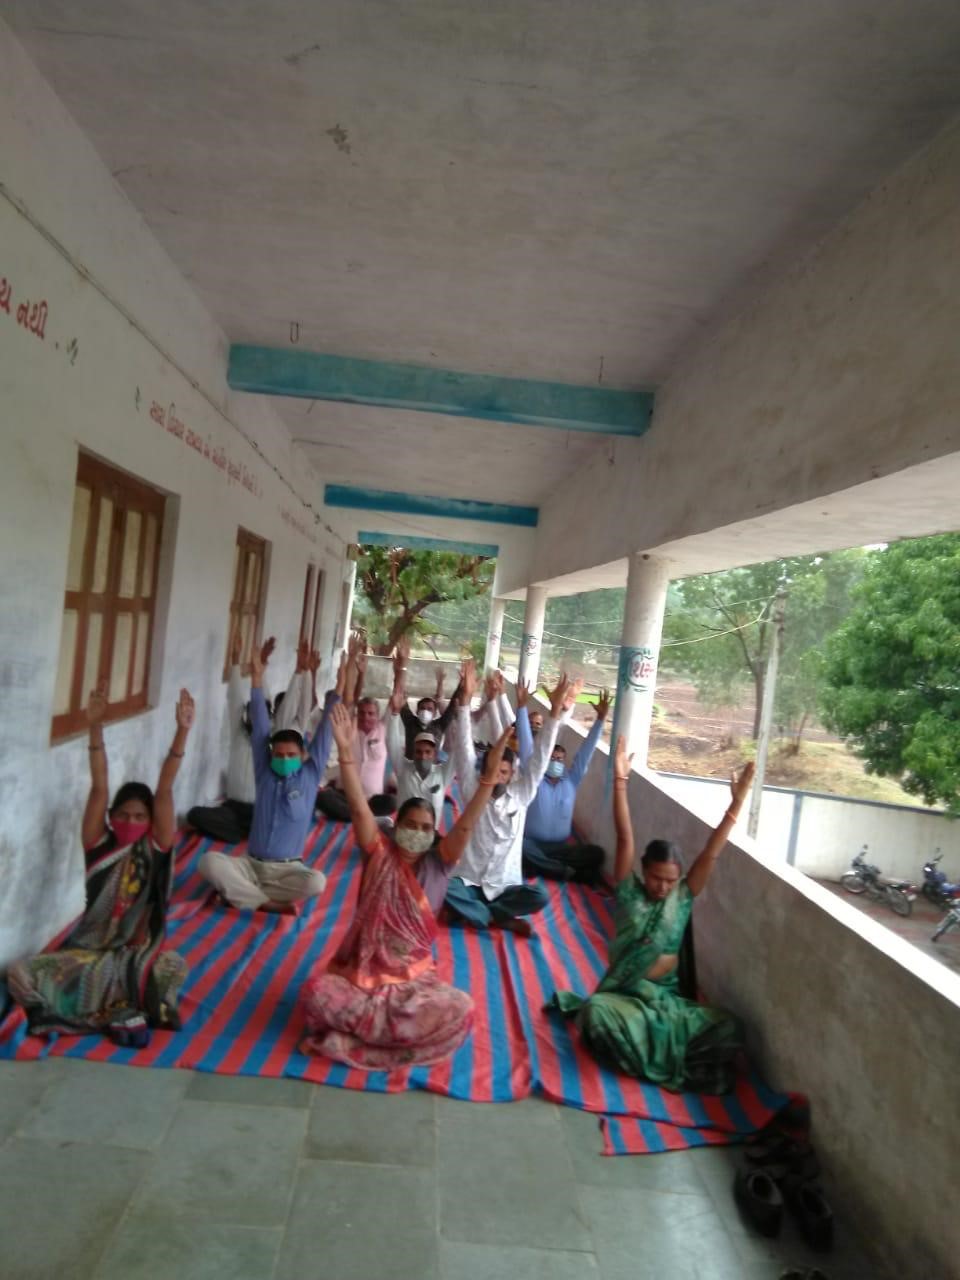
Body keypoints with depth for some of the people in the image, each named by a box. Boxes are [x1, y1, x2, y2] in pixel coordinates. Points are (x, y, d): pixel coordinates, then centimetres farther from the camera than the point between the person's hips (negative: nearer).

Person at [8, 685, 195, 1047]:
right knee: (19, 974, -22)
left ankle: (110, 1010, -8)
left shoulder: (155, 848, -4)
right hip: (89, 947, 2)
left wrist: (182, 731, -26)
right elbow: (99, 788, -12)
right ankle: (124, 1012, -19)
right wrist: (96, 728, -19)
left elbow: (165, 790, -15)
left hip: (138, 951, -2)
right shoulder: (99, 845, -1)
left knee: (173, 967, -35)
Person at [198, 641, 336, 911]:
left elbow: (324, 732, -7)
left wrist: (337, 690, -13)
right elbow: (259, 728, -1)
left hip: (288, 869, -1)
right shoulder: (265, 773, 3)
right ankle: (269, 904, -26)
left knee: (316, 882, -33)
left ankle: (240, 892, -18)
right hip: (251, 864, 1)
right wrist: (257, 680, -4)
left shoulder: (310, 775, -1)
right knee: (210, 861, -26)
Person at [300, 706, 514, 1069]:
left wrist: (490, 774, -30)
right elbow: (359, 808, -17)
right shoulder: (379, 853, -4)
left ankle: (354, 1035, -12)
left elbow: (467, 823, -16)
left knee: (462, 1011, -25)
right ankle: (400, 1034, -9)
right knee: (315, 993, -30)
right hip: (362, 972, -1)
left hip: (415, 980, 2)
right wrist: (346, 751, -30)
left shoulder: (438, 862, -2)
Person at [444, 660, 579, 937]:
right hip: (469, 881, -1)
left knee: (538, 897, -26)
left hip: (505, 885, 2)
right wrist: (466, 698, -23)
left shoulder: (520, 795, -3)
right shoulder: (472, 790, -5)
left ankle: (471, 911, -10)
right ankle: (501, 919, -16)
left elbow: (539, 759, -12)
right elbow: (464, 749, -14)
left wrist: (555, 711, -22)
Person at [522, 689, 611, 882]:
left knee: (596, 853, -21)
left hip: (561, 847, 3)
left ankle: (540, 867, -21)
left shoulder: (571, 781, 7)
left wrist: (600, 718, -9)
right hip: (533, 844, -2)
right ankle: (568, 872, -27)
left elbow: (586, 751, -1)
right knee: (519, 845, -36)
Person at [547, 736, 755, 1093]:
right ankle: (669, 1064, -15)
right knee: (595, 1011, -35)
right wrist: (620, 780, -23)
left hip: (668, 996, 2)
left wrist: (737, 802, -16)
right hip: (624, 994, -2)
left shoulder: (683, 897, 1)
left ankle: (643, 1053, -9)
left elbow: (711, 853, -8)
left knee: (729, 1028, -20)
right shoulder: (629, 893, -4)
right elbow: (625, 839, -14)